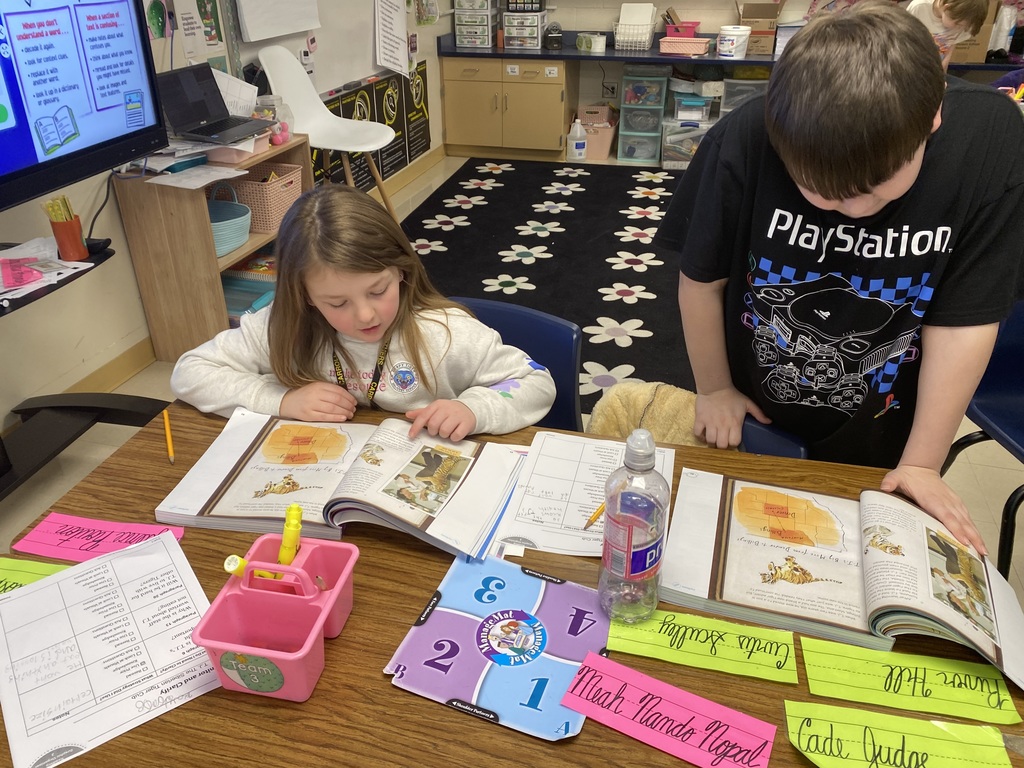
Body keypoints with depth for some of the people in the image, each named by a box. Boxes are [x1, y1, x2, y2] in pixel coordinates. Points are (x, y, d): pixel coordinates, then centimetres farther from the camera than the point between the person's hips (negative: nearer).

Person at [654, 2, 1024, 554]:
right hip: (753, 412, 0)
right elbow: (703, 279, -15)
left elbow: (965, 318, -18)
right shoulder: (745, 141, -29)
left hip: (878, 428, 1)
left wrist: (921, 464, -12)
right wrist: (714, 389, -3)